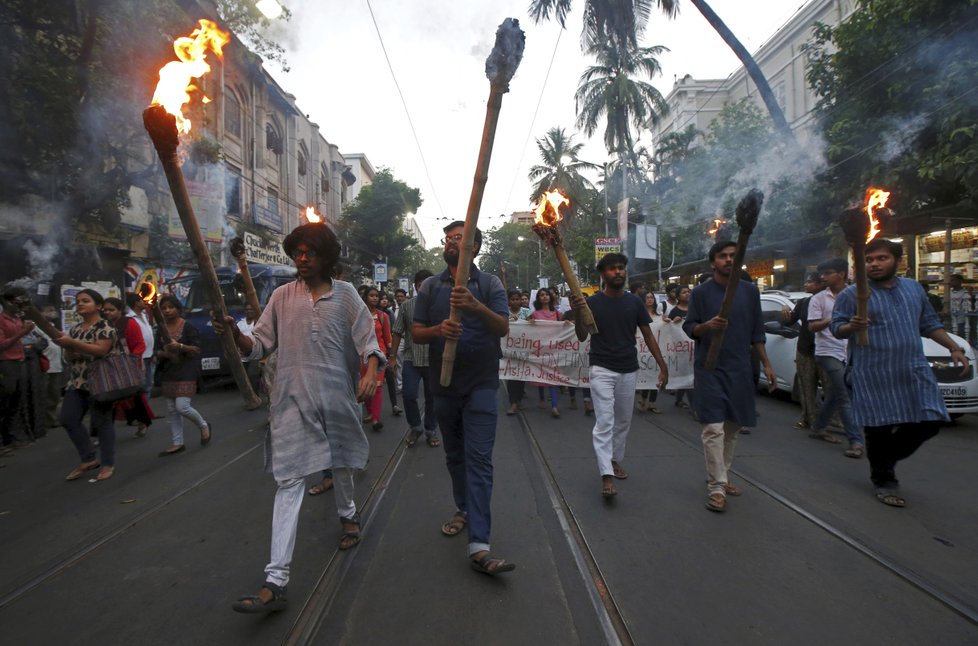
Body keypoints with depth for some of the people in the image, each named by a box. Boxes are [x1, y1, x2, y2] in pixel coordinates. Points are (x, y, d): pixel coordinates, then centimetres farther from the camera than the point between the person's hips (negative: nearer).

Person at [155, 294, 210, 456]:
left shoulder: (188, 327, -6)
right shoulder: (161, 329, 10)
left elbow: (197, 350, -9)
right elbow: (158, 351, 11)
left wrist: (180, 347, -26)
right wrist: (163, 353, -11)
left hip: (186, 372, -6)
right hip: (168, 373, 6)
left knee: (182, 406, -14)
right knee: (172, 410, 8)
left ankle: (204, 425, 12)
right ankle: (177, 443, 16)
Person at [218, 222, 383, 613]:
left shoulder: (345, 294, 3)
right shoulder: (282, 296, 6)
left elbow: (368, 339, -1)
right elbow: (261, 345, 4)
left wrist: (371, 373, -18)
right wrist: (237, 336, -16)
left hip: (337, 396, 0)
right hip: (292, 399, 0)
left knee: (340, 463, 18)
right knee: (289, 480, -4)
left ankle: (347, 514, 50)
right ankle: (276, 580, -3)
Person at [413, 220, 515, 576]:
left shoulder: (489, 284, 1)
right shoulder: (430, 286, 8)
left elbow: (503, 328, -10)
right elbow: (416, 332, 4)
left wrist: (476, 307, -28)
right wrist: (438, 330, -19)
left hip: (480, 385, -3)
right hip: (444, 384, 4)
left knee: (479, 460, -9)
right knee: (454, 456, 16)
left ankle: (479, 546, -10)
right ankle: (463, 509, 37)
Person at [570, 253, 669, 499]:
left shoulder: (635, 302, 4)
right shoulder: (592, 302, -4)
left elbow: (647, 335, 7)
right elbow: (582, 336, -9)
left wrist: (662, 365, 3)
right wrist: (578, 313, -27)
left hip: (629, 370, 4)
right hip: (602, 369, -4)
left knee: (623, 421, 14)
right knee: (604, 421, -9)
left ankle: (615, 460, 32)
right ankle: (607, 476, -10)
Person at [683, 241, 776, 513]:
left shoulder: (750, 291, 8)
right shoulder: (701, 292, -2)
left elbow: (757, 332, 13)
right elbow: (688, 327, -2)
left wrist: (767, 365, 10)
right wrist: (707, 325, -23)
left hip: (740, 368, 5)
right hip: (710, 368, -4)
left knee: (733, 427, 12)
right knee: (714, 428, -9)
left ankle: (722, 477, 26)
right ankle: (716, 487, -4)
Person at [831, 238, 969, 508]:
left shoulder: (914, 289, 14)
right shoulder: (851, 294, -3)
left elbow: (929, 323, 22)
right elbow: (836, 327, -4)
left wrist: (954, 348, 15)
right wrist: (852, 327, -25)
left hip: (914, 371, 5)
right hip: (873, 376, -5)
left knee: (928, 423, 5)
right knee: (879, 429, -2)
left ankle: (885, 458, 29)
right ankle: (884, 480, 17)